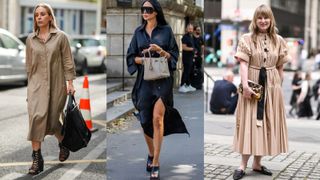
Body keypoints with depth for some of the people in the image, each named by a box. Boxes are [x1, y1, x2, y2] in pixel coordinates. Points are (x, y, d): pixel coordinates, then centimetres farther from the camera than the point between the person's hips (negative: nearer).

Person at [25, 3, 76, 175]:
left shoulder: (61, 36, -1)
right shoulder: (30, 39, 7)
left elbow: (67, 61, -1)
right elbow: (28, 63, 13)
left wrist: (70, 82, -6)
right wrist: (30, 83, 13)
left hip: (56, 84, -1)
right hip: (37, 83, 1)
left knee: (53, 119, 6)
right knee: (36, 116, -14)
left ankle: (63, 144, 39)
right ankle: (36, 159, -9)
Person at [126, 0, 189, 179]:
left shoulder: (166, 30, 2)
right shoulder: (138, 32, 10)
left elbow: (174, 56, 1)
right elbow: (131, 57, 11)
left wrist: (160, 51, -17)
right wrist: (142, 59, -10)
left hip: (163, 79, -3)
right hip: (144, 80, 4)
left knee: (157, 118, -17)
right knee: (146, 120, 7)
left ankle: (156, 163, -12)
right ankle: (151, 154, 31)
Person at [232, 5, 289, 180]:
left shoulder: (278, 40, 7)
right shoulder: (247, 39, -4)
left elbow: (280, 67, 11)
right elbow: (243, 64, -12)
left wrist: (279, 86, 10)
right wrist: (245, 85, -22)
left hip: (272, 86, 4)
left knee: (267, 124, 7)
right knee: (250, 124, -3)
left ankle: (257, 163, 18)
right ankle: (243, 165, 2)